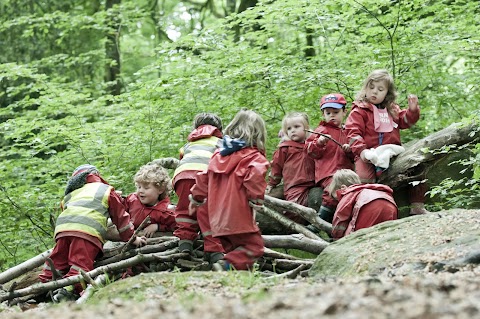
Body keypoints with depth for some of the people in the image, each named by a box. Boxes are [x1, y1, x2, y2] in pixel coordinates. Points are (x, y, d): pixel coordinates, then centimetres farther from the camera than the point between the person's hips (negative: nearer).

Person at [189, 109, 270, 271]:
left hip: (218, 219, 7)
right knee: (253, 246, -4)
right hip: (239, 216, -7)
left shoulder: (218, 155, 16)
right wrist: (257, 199, -17)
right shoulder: (254, 157, -6)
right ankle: (227, 265, -23)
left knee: (232, 248, 18)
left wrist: (196, 197, 32)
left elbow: (204, 177, 20)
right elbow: (255, 176, -26)